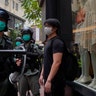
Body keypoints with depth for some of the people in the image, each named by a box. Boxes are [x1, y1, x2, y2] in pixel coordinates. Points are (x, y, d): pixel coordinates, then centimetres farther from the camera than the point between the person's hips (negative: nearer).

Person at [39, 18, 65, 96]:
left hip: (54, 80, -9)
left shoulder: (57, 42, -14)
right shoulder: (48, 42, 15)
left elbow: (57, 62, -23)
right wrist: (42, 75, 16)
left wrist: (49, 80, -26)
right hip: (48, 79, 9)